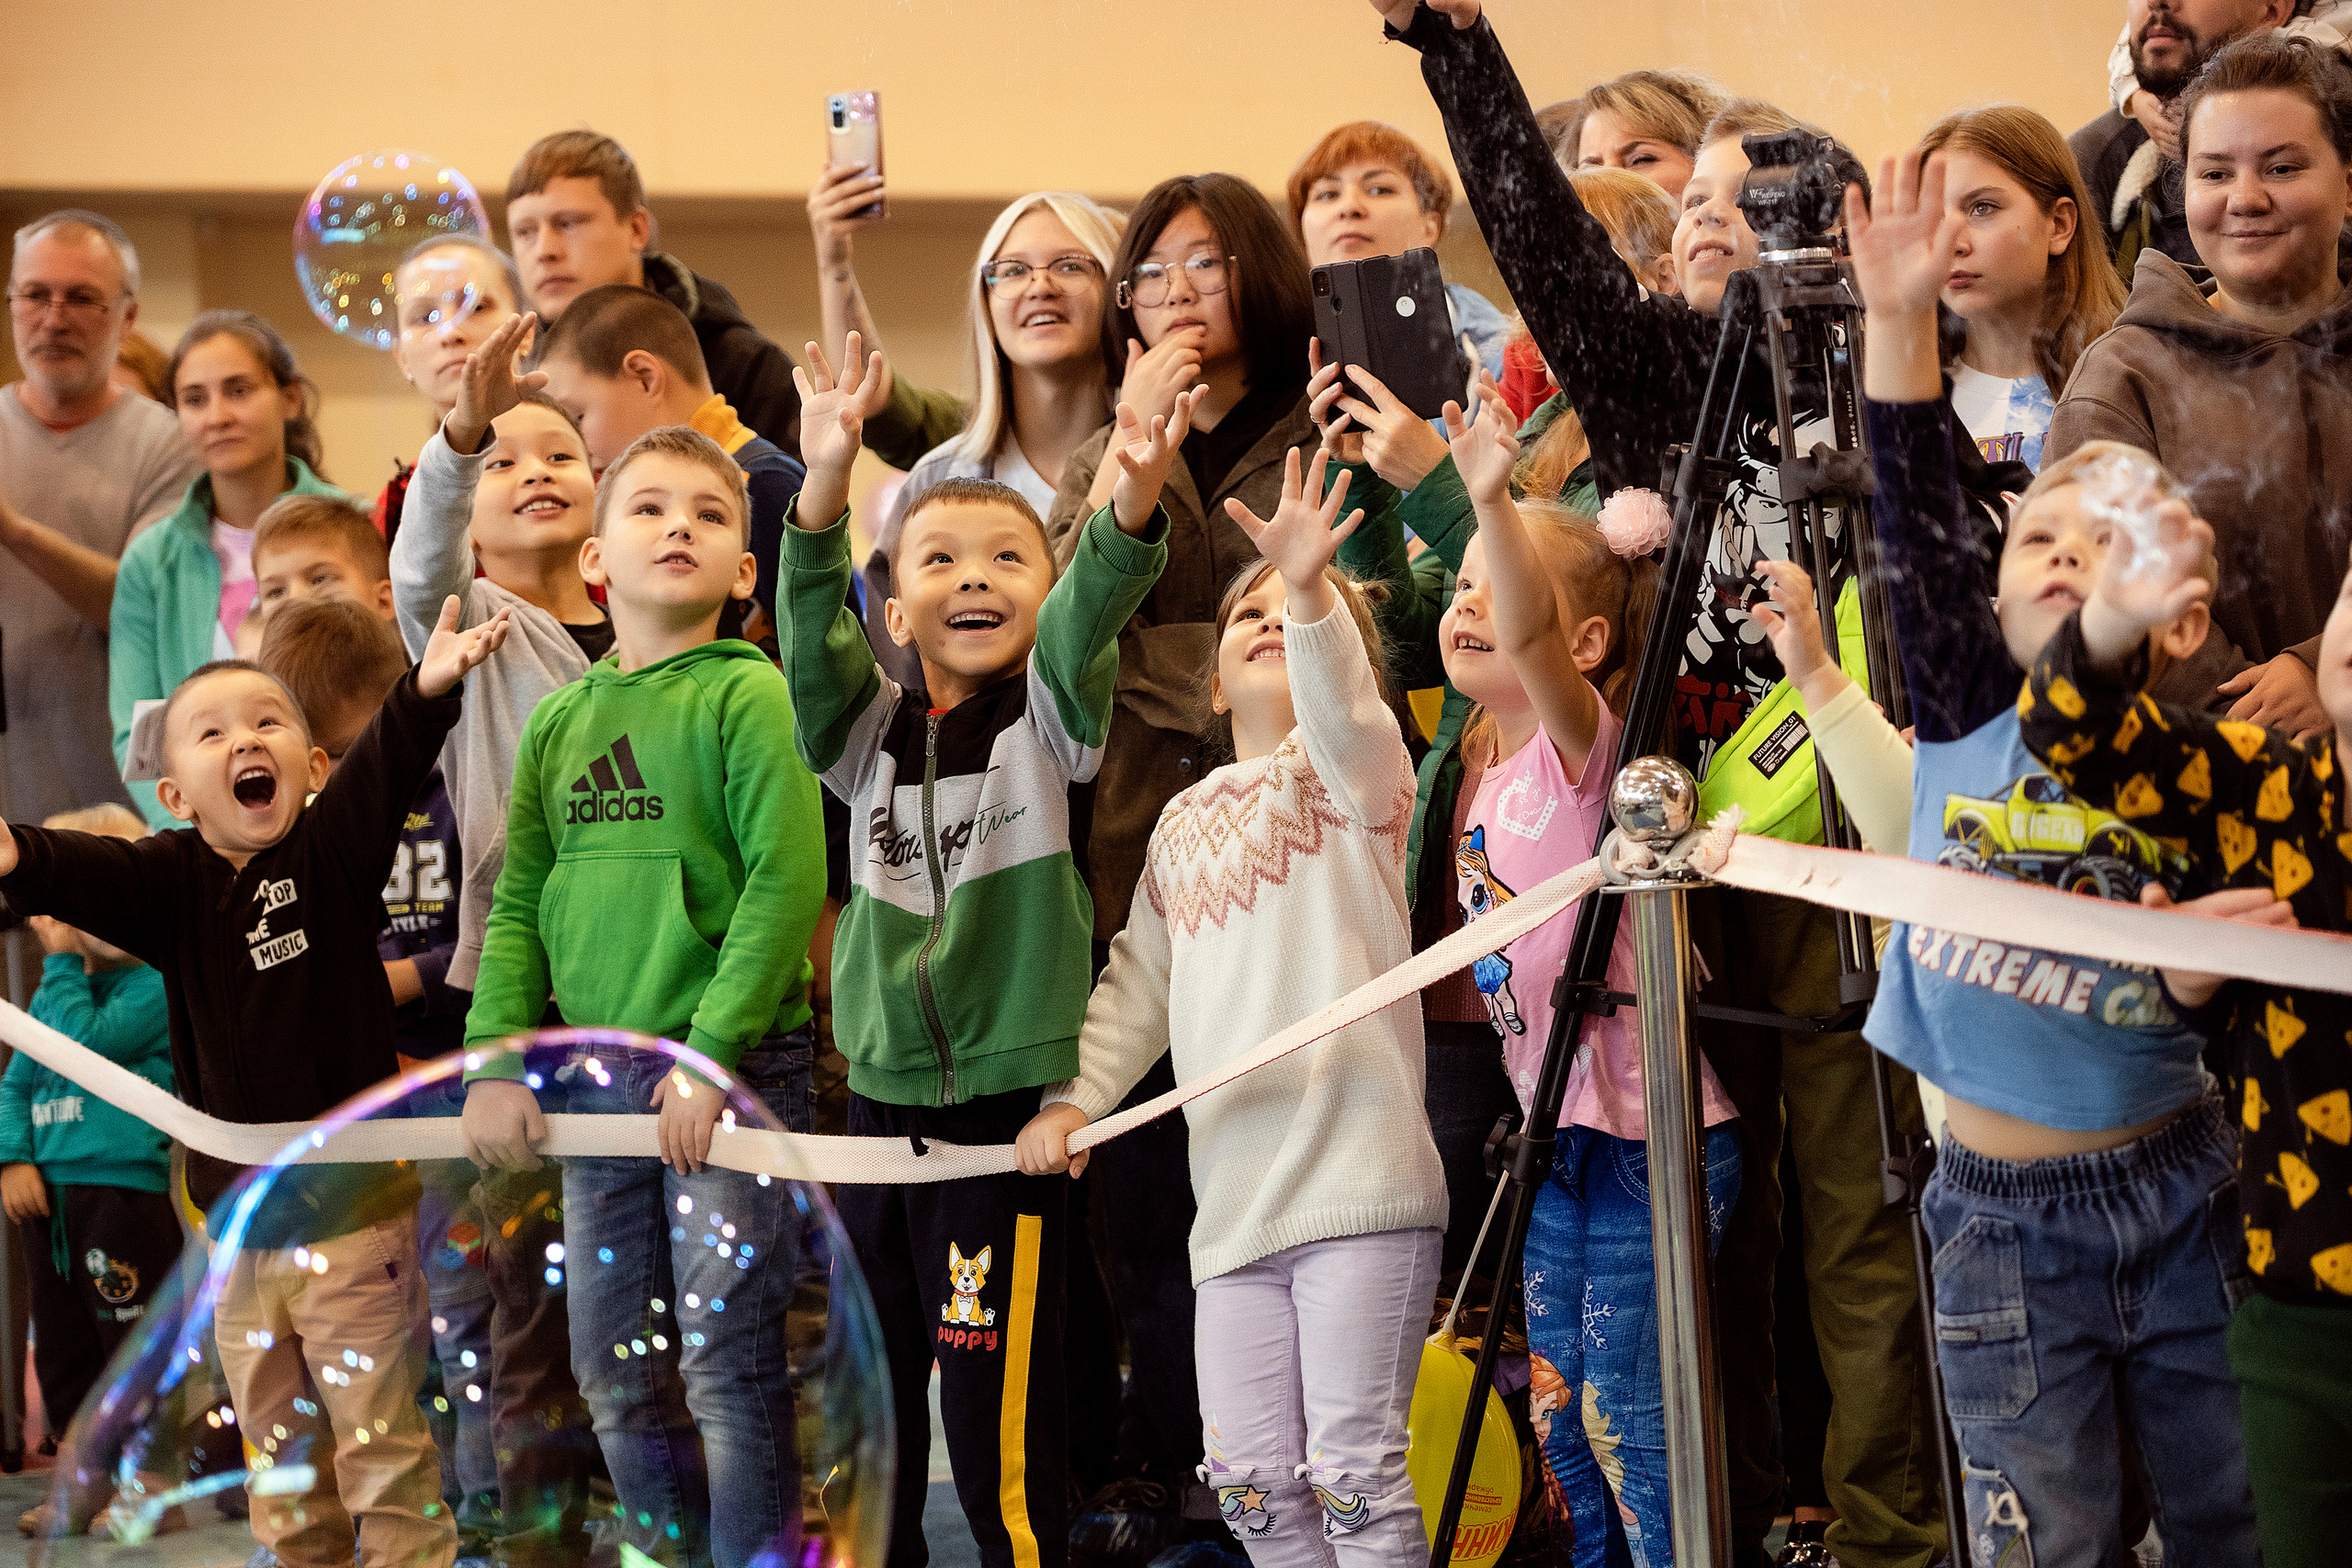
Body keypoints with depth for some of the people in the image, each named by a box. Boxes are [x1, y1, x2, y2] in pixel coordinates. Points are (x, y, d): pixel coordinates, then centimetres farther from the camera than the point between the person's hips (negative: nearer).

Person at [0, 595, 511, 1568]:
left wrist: (428, 688, -43)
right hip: (240, 1226, 4)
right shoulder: (171, 883, 0)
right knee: (280, 1465, 15)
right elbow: (83, 876, -18)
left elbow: (388, 765, -24)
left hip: (354, 1216, -4)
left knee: (381, 1451, 1)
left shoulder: (333, 852, -7)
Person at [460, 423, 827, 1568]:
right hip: (594, 1078, 6)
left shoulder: (745, 694, -5)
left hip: (732, 1075, -5)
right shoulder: (559, 721, 11)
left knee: (729, 1364, -4)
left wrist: (711, 1053, -17)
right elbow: (517, 906, 12)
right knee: (615, 1373, 11)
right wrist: (498, 1062, 2)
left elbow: (788, 884, -13)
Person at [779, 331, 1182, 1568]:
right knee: (866, 1399, 13)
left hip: (1009, 1097, -4)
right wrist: (826, 487, -29)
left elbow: (1086, 620, -19)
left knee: (998, 1413, -5)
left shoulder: (1048, 721, 0)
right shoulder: (871, 736, 7)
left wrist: (1133, 502, -41)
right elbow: (811, 639, -11)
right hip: (878, 1095, 4)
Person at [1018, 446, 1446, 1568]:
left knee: (1352, 1472, -8)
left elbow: (1342, 709, -22)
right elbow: (1141, 983, 24)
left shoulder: (1352, 767, 2)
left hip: (1359, 1177, -6)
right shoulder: (1183, 822, 20)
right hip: (1235, 1199, 6)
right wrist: (1073, 1098, 10)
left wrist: (1313, 591, -39)